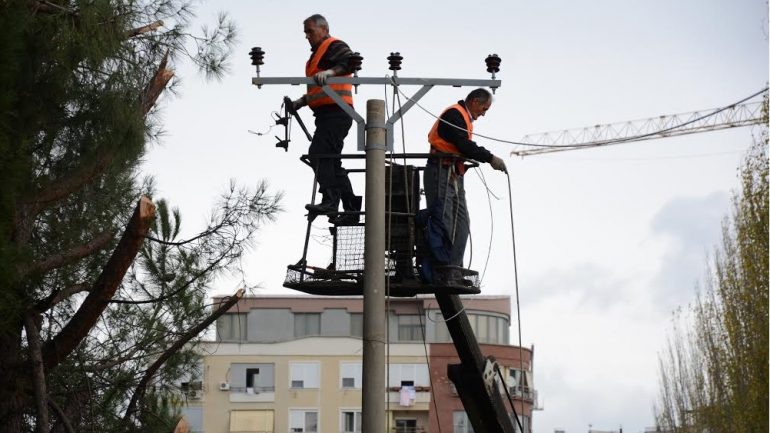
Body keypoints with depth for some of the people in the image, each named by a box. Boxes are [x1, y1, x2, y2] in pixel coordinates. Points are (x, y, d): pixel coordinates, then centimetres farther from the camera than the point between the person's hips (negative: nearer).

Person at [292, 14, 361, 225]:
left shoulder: (334, 46, -2)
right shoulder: (318, 53, 28)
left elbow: (351, 62, -23)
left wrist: (330, 71, -35)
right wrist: (302, 101, 22)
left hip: (336, 112, -11)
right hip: (327, 114, 11)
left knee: (318, 154, -22)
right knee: (331, 161, 10)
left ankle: (330, 200, -29)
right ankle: (351, 209, 12)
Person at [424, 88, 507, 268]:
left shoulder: (465, 119, 23)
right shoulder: (454, 114, -10)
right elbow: (464, 145, -20)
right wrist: (491, 158, -18)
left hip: (454, 177, 11)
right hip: (442, 173, -11)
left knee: (461, 223, 7)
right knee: (443, 221, -13)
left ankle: (454, 267, 7)